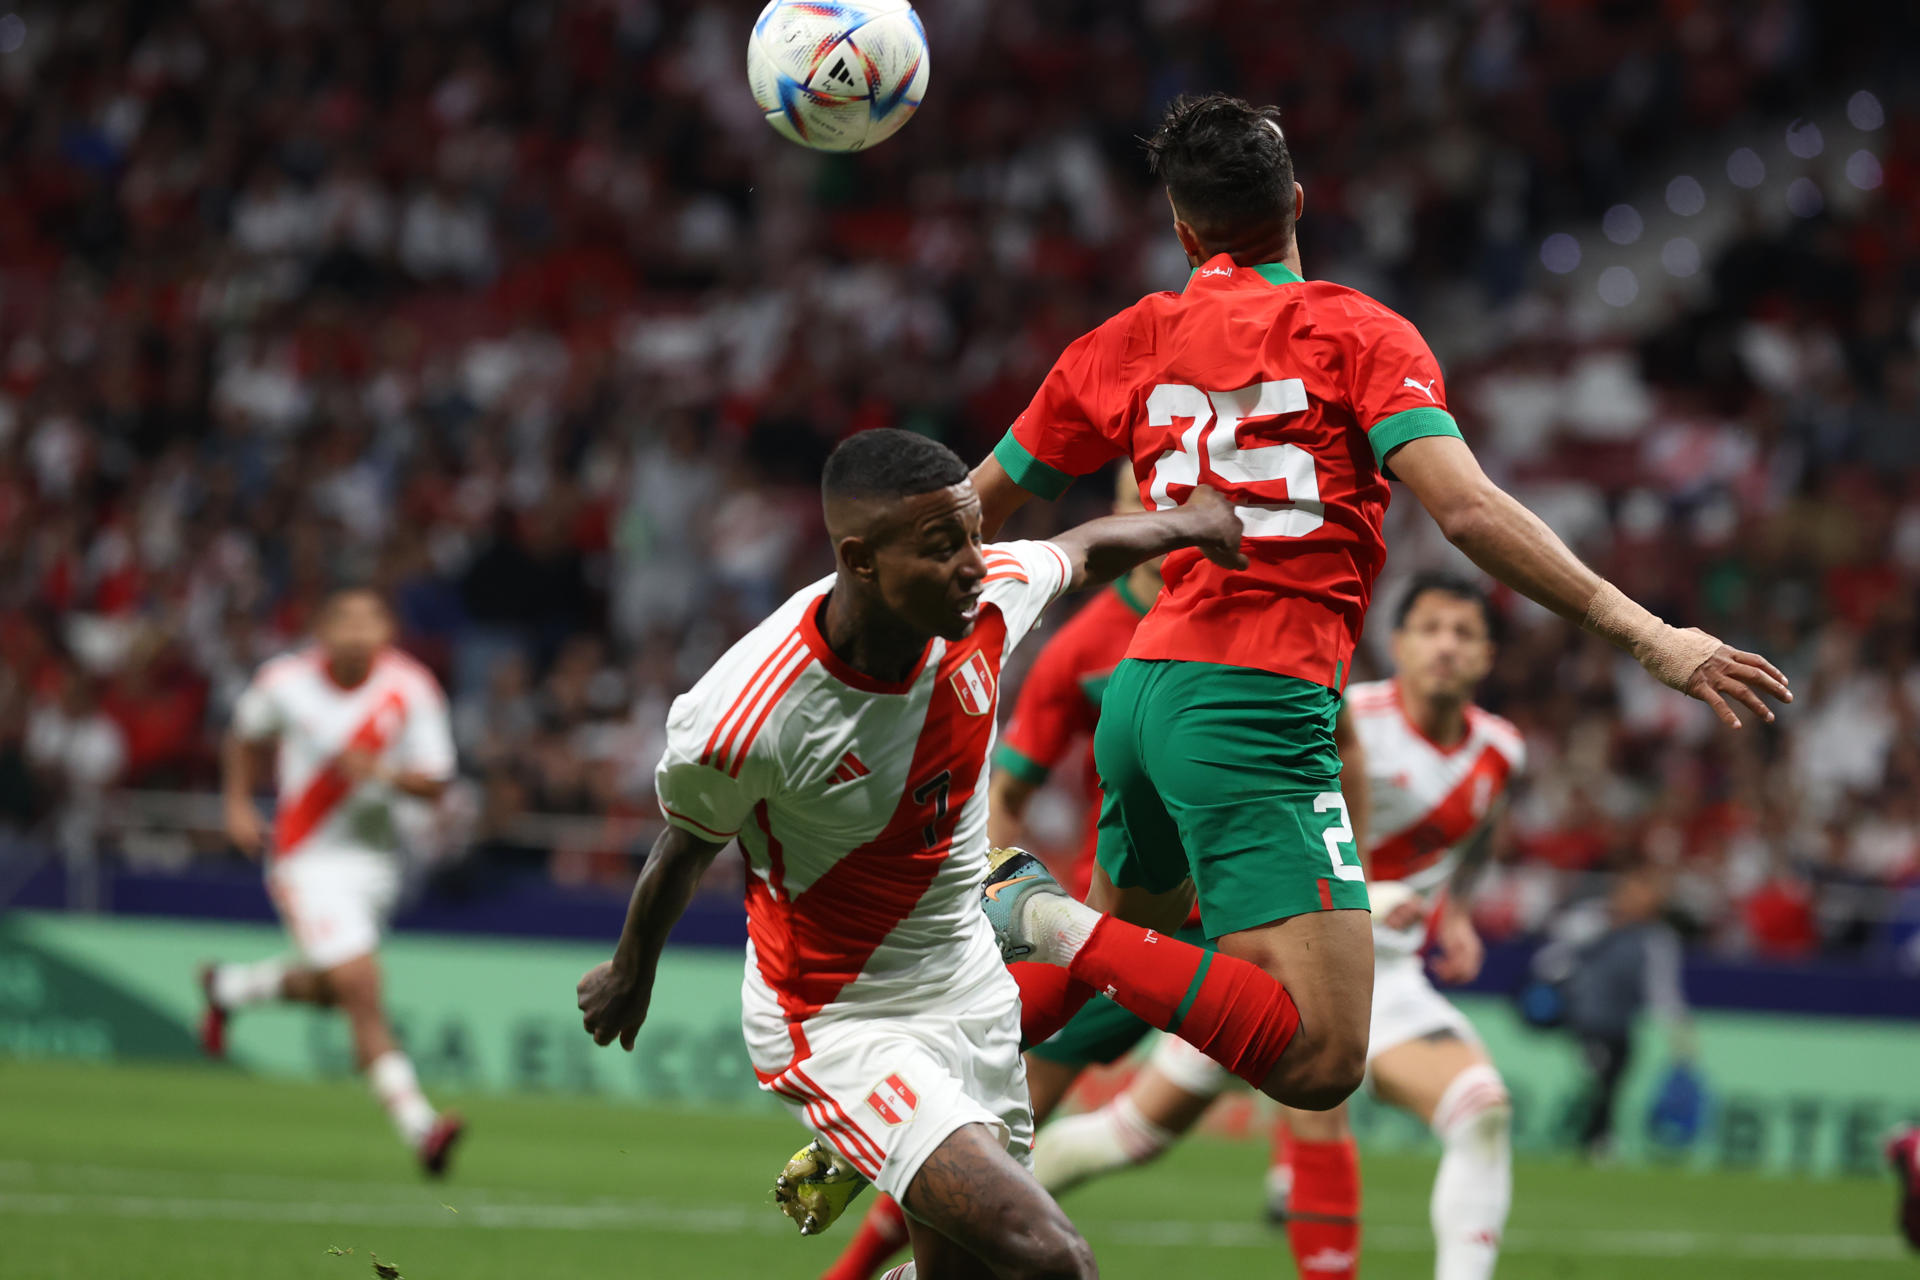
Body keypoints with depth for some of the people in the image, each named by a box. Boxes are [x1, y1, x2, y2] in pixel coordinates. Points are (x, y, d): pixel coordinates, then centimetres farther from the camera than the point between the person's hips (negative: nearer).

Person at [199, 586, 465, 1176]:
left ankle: (229, 986, 49)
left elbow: (435, 782, -6)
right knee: (362, 995, -17)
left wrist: (380, 773, -24)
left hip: (376, 858, 4)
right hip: (307, 857, -4)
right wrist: (238, 805, 2)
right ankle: (418, 1126, -20)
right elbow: (244, 736, 12)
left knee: (325, 987, 19)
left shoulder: (411, 690, -8)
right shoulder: (285, 681, -9)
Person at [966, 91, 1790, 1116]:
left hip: (1140, 687, 7)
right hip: (1259, 706, -7)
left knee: (1128, 931, 35)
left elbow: (973, 510, 20)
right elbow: (1467, 510, -15)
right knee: (1323, 1059, -14)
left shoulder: (1129, 343, 11)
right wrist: (1642, 634, -13)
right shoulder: (1355, 333, -2)